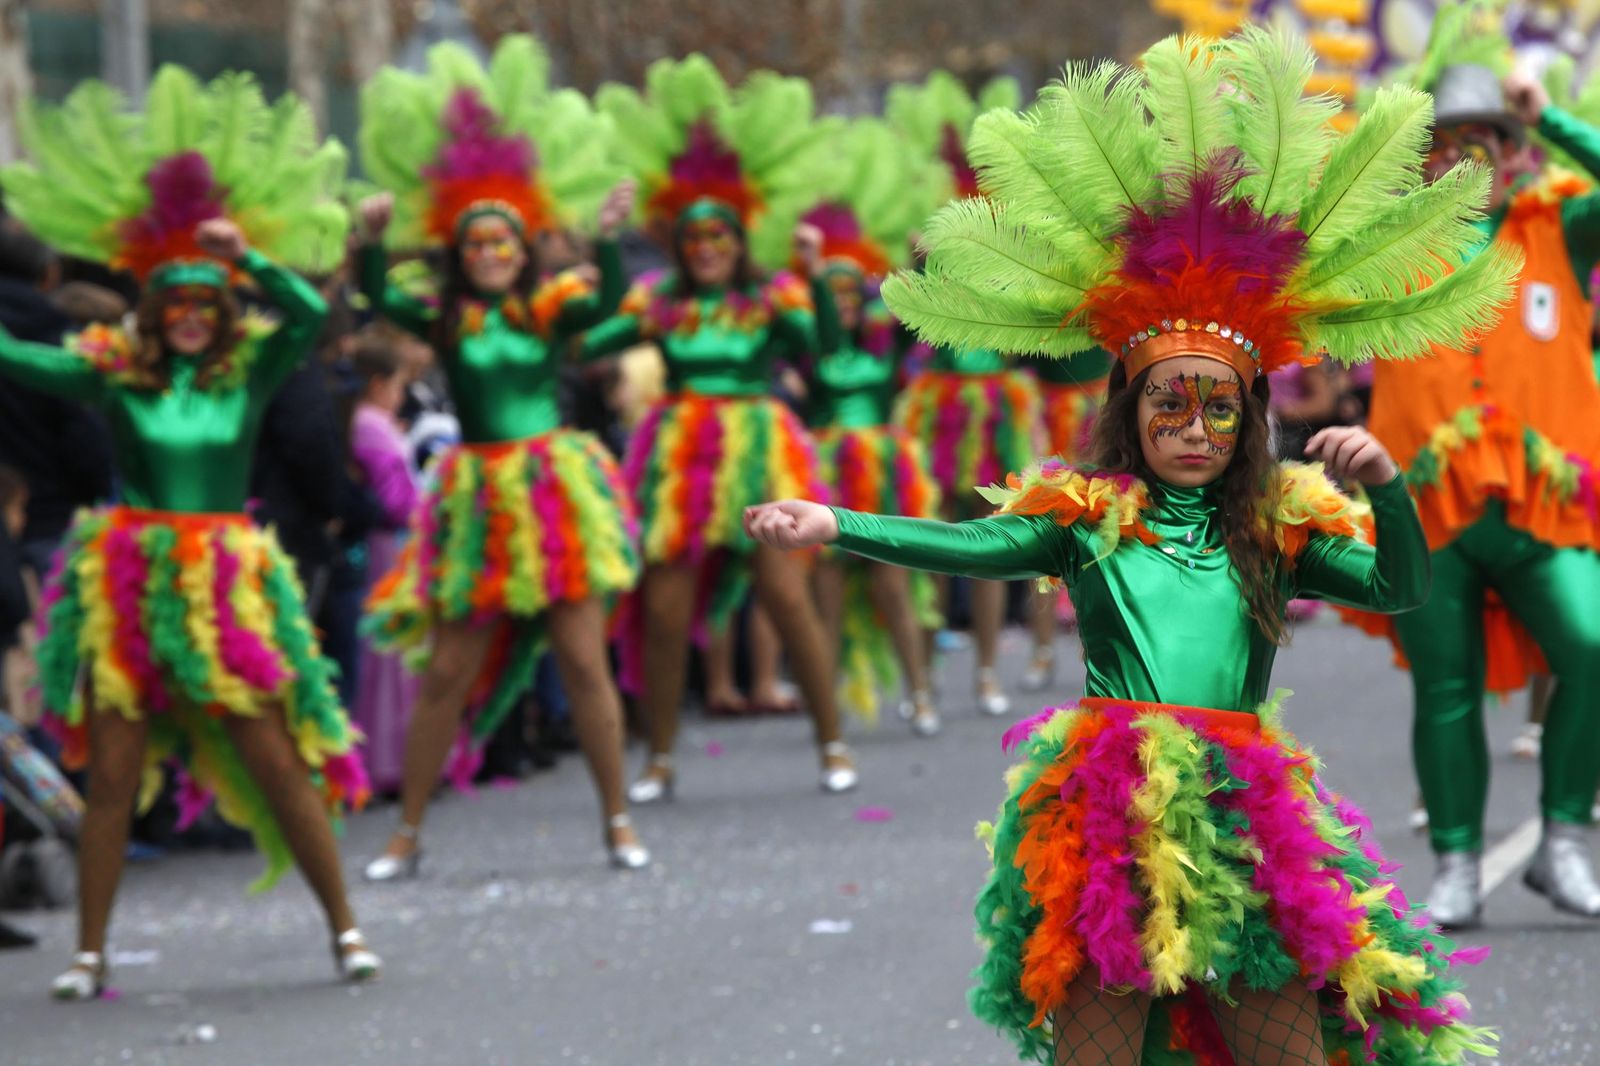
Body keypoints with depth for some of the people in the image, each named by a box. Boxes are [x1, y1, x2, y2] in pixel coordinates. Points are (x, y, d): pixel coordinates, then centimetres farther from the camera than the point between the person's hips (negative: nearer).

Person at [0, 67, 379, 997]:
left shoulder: (249, 372, 3)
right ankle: (91, 953, 9)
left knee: (278, 763, -2)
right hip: (128, 581, 1)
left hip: (227, 584, -1)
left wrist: (247, 257, -17)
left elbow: (312, 317, -11)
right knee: (112, 771, 1)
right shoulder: (114, 374, 3)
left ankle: (346, 928, 8)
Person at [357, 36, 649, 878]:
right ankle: (408, 835, 11)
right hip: (478, 499, 1)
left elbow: (606, 303, -16)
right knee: (447, 673, 2)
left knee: (584, 663, -1)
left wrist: (609, 239, -31)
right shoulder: (446, 319, 3)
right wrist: (371, 240, -28)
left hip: (559, 489, 0)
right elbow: (380, 301, -13)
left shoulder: (549, 309, 3)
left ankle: (617, 821, 11)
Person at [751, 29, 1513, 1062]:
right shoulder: (1084, 514, 8)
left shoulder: (1276, 530, 12)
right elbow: (972, 546, -6)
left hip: (1249, 818, 1)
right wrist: (837, 527, -21)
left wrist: (1387, 486, -14)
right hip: (1110, 811, -1)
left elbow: (1406, 589, 4)